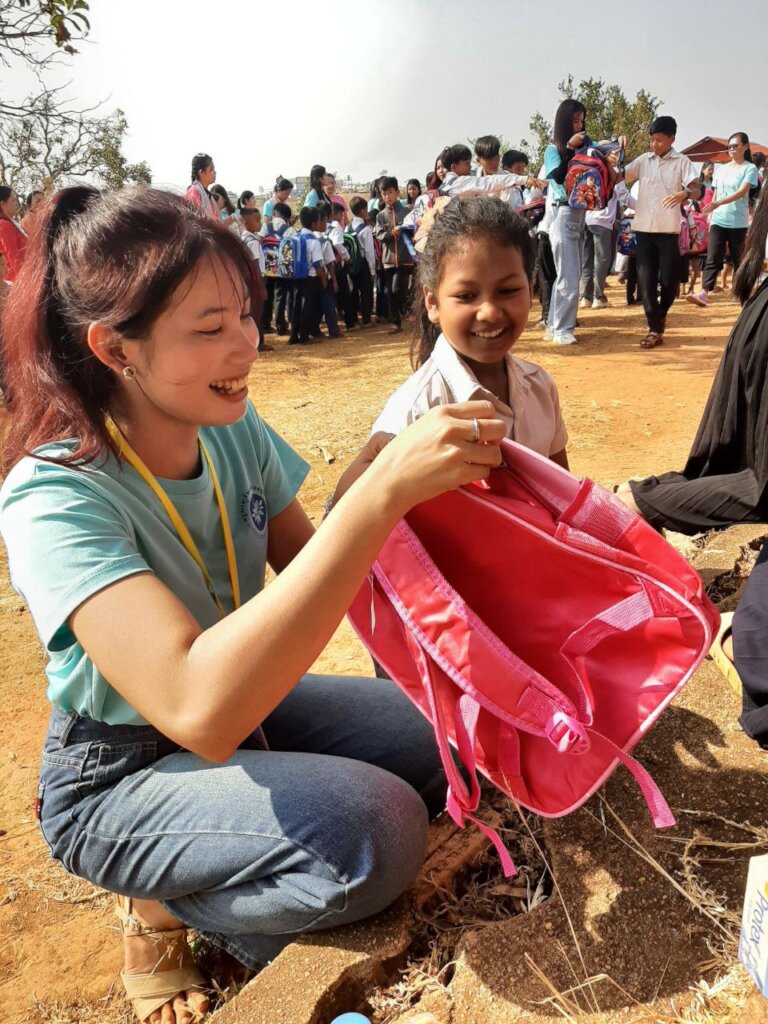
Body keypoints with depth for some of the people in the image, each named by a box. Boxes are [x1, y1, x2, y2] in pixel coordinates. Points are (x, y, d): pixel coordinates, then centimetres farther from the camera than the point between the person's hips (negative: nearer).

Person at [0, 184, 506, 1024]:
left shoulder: (233, 430, -10)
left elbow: (309, 573, -2)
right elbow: (200, 707, -44)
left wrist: (367, 490, -22)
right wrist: (381, 494, -47)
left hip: (248, 706, 7)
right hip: (122, 772, -7)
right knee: (377, 831, -26)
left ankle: (209, 869, 13)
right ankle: (167, 907, 5)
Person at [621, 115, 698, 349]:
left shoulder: (682, 162, 1)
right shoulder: (643, 160, 10)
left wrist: (684, 193, -32)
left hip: (669, 230, -2)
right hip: (643, 228, 2)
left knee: (669, 280, 1)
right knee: (645, 280, -4)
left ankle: (660, 315, 29)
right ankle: (655, 329, 1)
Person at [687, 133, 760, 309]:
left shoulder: (750, 168, -3)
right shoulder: (721, 169, 13)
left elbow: (742, 192, -16)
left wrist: (718, 203, -27)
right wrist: (710, 215, 11)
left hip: (738, 222, -3)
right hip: (718, 220, 3)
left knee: (738, 259, 5)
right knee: (713, 258, -11)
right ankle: (703, 293, -23)